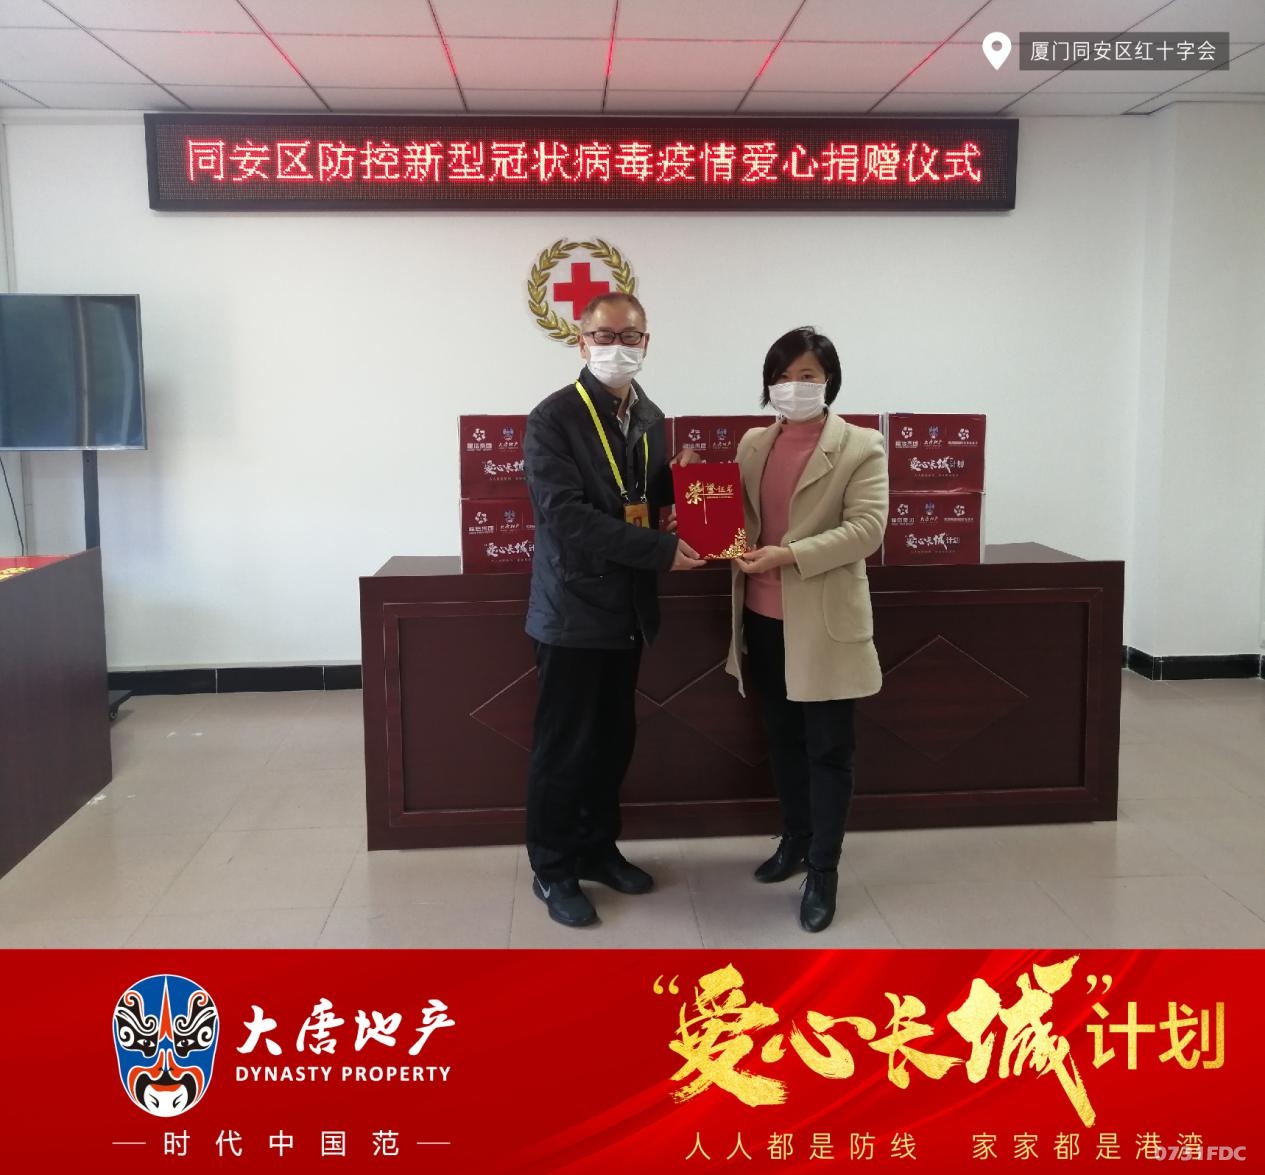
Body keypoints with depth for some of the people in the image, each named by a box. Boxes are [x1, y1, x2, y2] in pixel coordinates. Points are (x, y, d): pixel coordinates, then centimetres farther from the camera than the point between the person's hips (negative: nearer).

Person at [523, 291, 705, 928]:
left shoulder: (650, 417, 9)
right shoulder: (553, 418, -12)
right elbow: (566, 515, -22)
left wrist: (685, 477, -8)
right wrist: (660, 551, -24)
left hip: (627, 608, 7)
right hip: (574, 608, -6)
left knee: (614, 739, 16)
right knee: (564, 746, 4)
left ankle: (598, 848, 33)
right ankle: (553, 869, 20)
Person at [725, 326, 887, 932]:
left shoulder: (860, 447, -6)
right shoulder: (752, 443, 10)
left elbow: (866, 528, -15)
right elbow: (735, 512, 12)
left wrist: (789, 553, -24)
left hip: (822, 622, -5)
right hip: (763, 618, 5)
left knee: (828, 748, 3)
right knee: (782, 738, 18)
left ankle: (824, 870, 14)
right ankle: (795, 839, 36)